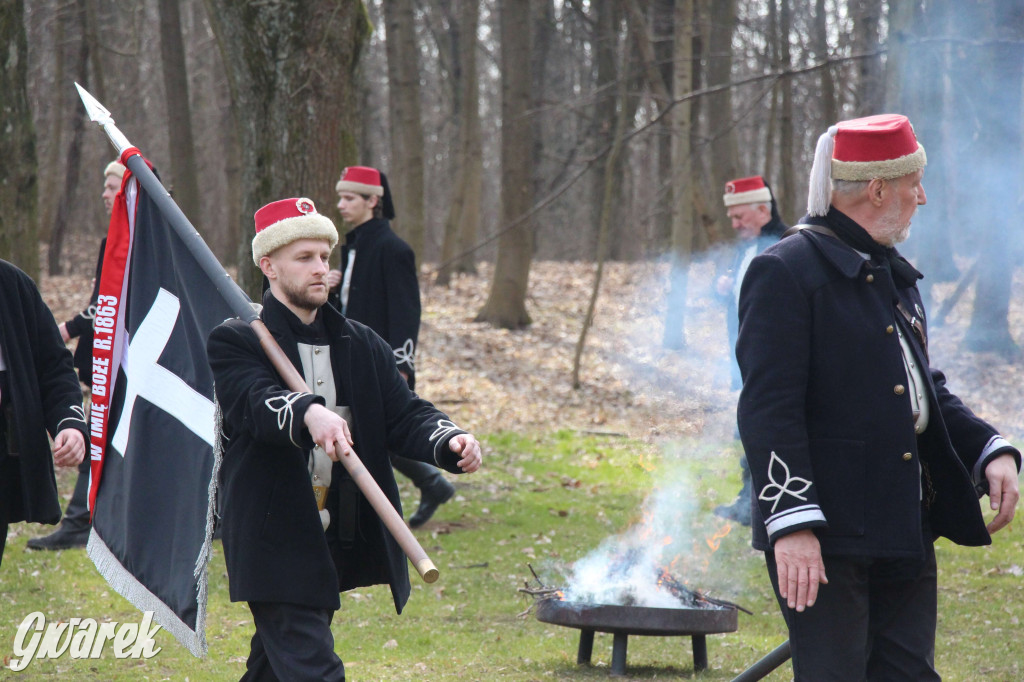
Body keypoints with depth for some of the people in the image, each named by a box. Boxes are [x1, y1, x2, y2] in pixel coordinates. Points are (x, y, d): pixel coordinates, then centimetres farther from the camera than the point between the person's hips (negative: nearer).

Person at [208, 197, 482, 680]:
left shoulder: (362, 345, 14)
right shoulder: (236, 342, -4)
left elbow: (405, 414, 3)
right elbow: (257, 402, -24)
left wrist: (450, 444, -20)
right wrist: (309, 414, -47)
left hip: (341, 545, 6)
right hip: (274, 545, -6)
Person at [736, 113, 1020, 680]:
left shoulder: (894, 275, 18)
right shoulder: (785, 272, -11)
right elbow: (769, 409, -17)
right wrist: (793, 522, -24)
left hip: (906, 532, 9)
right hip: (827, 537, -9)